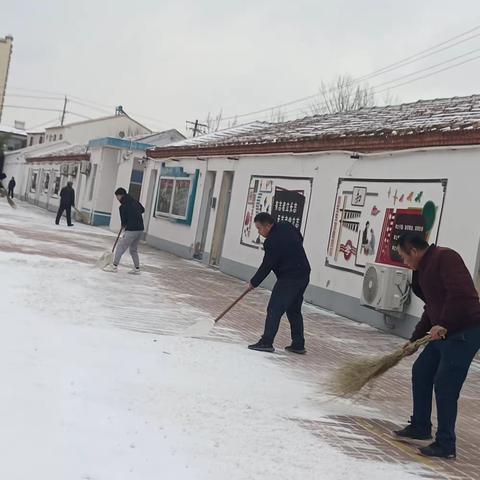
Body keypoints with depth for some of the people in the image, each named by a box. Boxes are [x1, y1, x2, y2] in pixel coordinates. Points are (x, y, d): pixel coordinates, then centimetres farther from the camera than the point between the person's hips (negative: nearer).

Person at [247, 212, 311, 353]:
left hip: (289, 278, -10)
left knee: (274, 310, -6)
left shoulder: (273, 241, -19)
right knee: (294, 310, 16)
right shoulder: (286, 227, 6)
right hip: (303, 276, 10)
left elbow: (266, 266, -15)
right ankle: (298, 344, 20)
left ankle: (266, 342, -6)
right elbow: (300, 238, 25)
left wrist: (254, 282, -4)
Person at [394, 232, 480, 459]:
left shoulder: (444, 257, -15)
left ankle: (446, 445, 5)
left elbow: (460, 293, -27)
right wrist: (415, 340, 23)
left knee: (445, 386, -7)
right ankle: (420, 427, 32)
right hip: (443, 332, 10)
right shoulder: (424, 269, 15)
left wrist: (443, 324, -26)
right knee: (421, 372, 17)